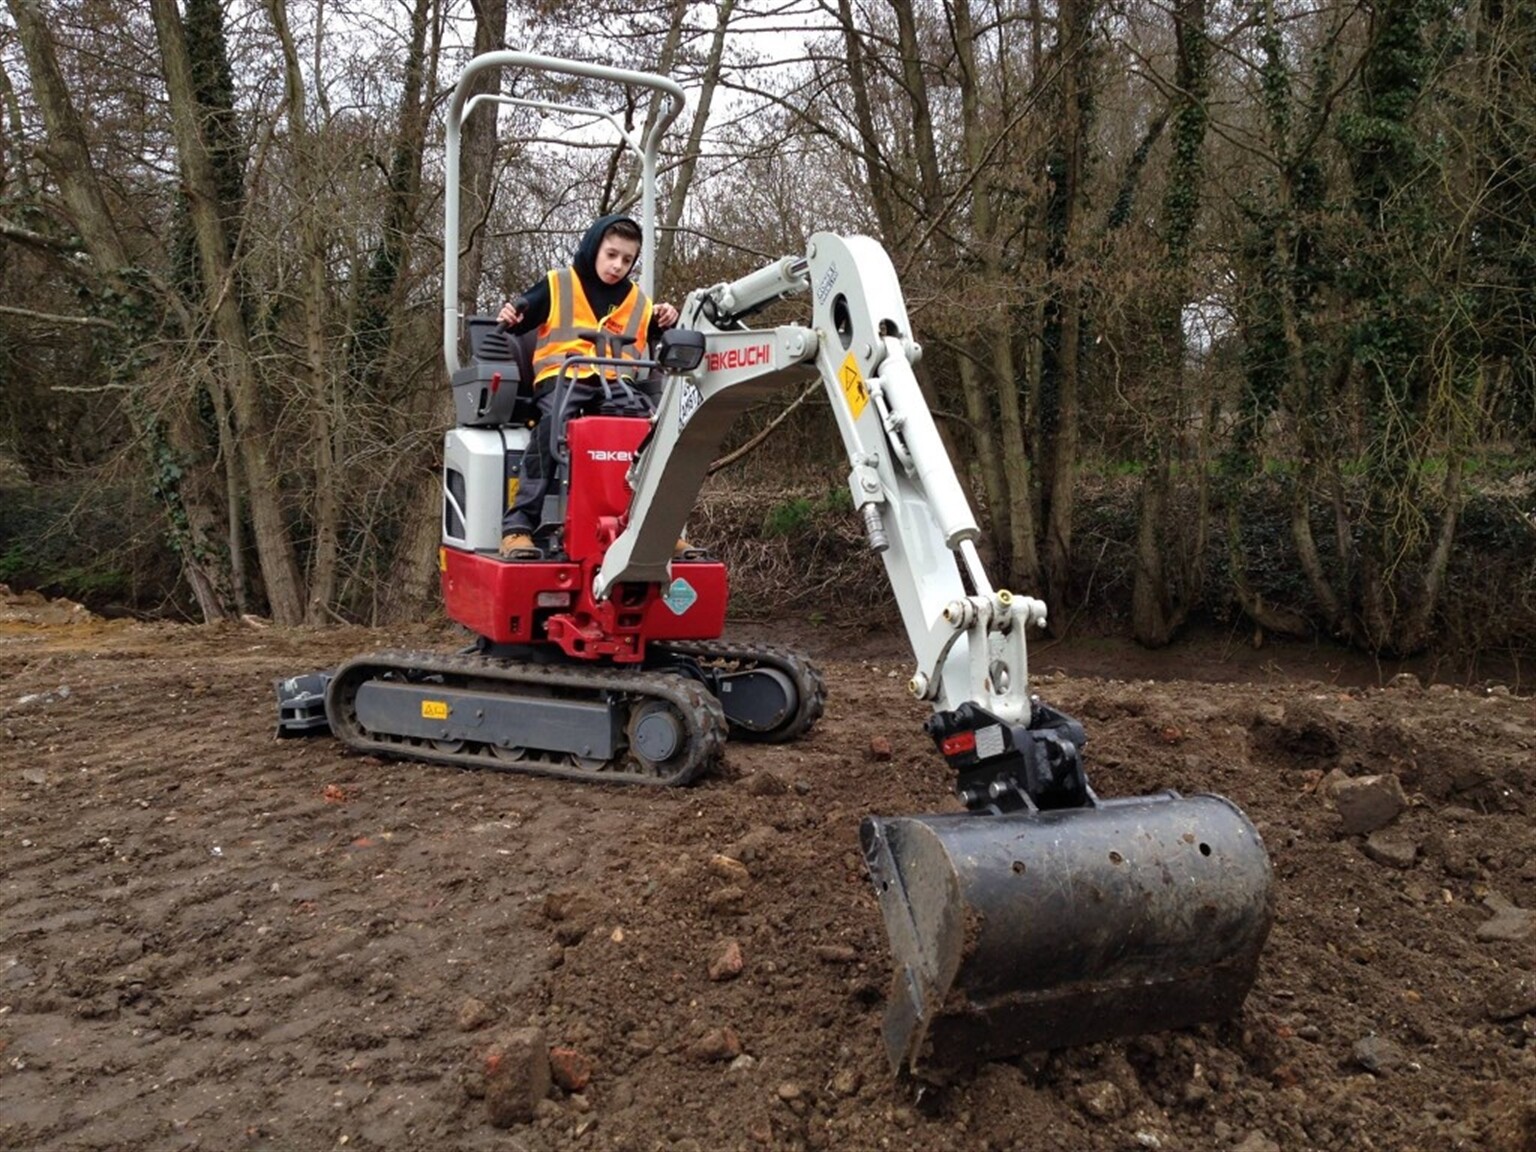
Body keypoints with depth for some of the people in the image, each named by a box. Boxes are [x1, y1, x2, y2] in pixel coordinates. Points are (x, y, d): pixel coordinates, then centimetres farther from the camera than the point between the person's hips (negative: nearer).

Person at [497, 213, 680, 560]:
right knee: (552, 426, -36)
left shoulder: (637, 300, 22)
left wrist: (664, 324, 7)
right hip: (561, 378, -3)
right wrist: (509, 318, -13)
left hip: (615, 385, 3)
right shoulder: (556, 285, 11)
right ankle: (518, 526, -35)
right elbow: (517, 323, 10)